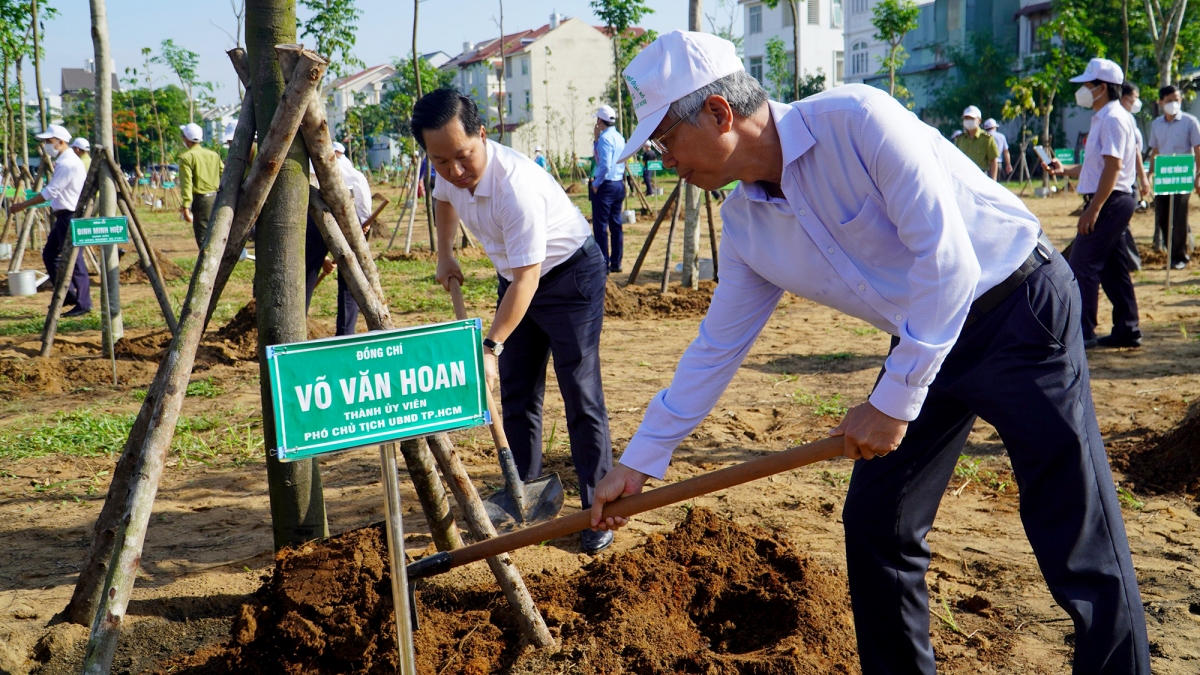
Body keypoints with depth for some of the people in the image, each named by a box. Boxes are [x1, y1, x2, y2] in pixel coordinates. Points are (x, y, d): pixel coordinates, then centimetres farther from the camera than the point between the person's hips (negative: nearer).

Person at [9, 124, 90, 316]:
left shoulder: (68, 163, -17)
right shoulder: (64, 161, 15)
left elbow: (50, 192, -21)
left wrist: (23, 205, -17)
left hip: (71, 216, -11)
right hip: (64, 216, 11)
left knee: (73, 259, -6)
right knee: (50, 254, 14)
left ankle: (83, 303, 0)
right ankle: (68, 294, 20)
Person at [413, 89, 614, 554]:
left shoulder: (516, 183, -36)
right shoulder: (450, 173, -12)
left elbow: (527, 277, -34)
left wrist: (491, 347, -35)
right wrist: (445, 256, 12)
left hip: (570, 275, -8)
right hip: (516, 277, 8)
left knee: (581, 397, -9)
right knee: (516, 395, 9)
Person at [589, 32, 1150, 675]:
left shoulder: (856, 120, -23)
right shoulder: (744, 224, -1)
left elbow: (946, 257, -26)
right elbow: (716, 347, 8)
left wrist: (894, 400, -24)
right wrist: (639, 460, 10)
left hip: (1020, 306, -7)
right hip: (922, 337, 7)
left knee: (1080, 546, -6)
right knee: (872, 524, 7)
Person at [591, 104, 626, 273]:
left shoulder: (605, 138, -14)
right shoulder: (620, 138, 12)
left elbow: (605, 165, -23)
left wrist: (596, 183, -13)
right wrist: (597, 140, 17)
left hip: (605, 185, -9)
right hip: (619, 184, 9)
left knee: (600, 226, -4)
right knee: (616, 224, 11)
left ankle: (603, 264, -3)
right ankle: (616, 263, 15)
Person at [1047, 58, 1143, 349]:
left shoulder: (1113, 118, -15)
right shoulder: (1104, 118, 17)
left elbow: (1113, 165, -22)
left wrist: (1093, 208, -24)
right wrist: (1065, 170, 13)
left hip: (1109, 202, -11)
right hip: (1113, 203, 11)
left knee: (1082, 266, -10)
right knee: (1113, 269, 13)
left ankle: (1082, 332, -8)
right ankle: (1127, 330, 17)